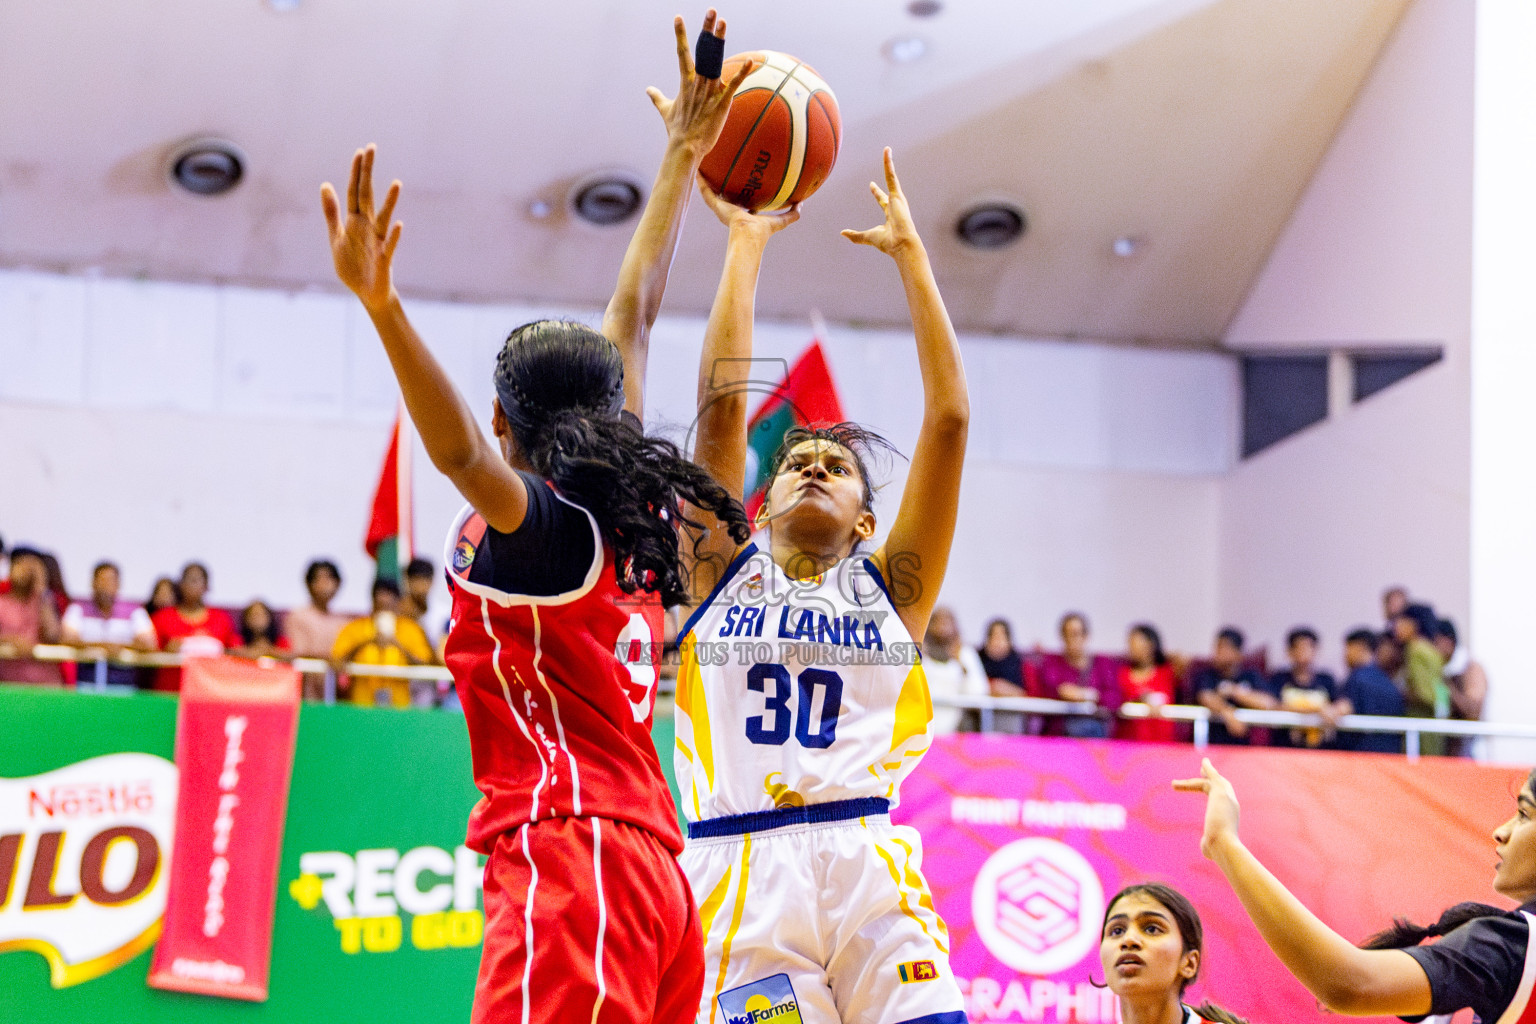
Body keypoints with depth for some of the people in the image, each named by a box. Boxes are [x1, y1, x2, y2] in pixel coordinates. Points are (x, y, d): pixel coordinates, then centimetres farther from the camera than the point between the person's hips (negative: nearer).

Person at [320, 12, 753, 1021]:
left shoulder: (536, 522, -2)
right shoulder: (626, 508, 17)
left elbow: (459, 450, -26)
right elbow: (633, 319, 29)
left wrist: (383, 306, -37)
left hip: (568, 852, -8)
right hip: (653, 869, 8)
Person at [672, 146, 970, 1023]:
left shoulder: (888, 588, 18)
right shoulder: (722, 574, 19)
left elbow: (949, 418, 13)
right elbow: (723, 402, 12)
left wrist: (912, 254, 16)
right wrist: (746, 245, 16)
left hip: (866, 864, 0)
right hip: (739, 875, 0)